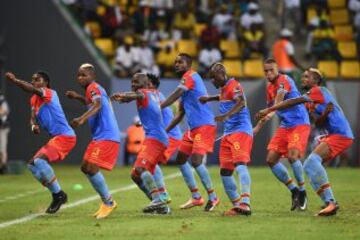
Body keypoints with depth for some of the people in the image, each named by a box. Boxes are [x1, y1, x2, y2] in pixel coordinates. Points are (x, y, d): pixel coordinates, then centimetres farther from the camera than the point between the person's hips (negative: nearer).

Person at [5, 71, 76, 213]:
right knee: (32, 165, 9)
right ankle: (57, 195, 12)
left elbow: (34, 90, -31)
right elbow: (33, 118, 16)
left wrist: (15, 81, -41)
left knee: (39, 161, -25)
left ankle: (58, 194, -14)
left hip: (65, 136, -10)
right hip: (56, 138, 10)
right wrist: (33, 126, -8)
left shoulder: (50, 94, -11)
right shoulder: (34, 100, 15)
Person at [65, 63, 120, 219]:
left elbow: (98, 106, -33)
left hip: (107, 137, -11)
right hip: (99, 136, 11)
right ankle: (106, 201, 19)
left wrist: (82, 118, -47)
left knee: (92, 168, -17)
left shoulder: (93, 87, -12)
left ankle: (108, 203, -4)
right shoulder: (93, 89, 17)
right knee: (85, 167, 13)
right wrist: (78, 98, 32)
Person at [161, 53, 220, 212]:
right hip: (193, 128, 10)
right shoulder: (186, 81, 20)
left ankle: (212, 197, -6)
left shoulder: (190, 76, -7)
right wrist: (165, 130, 20)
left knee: (196, 161, -17)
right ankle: (196, 197, 17)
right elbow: (180, 114, 23)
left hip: (204, 126, -10)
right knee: (181, 160, 11)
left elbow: (175, 96, -19)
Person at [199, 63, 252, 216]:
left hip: (241, 130, -10)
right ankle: (237, 205, 12)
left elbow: (241, 103, -29)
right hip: (228, 133, 10)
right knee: (225, 171, 6)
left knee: (240, 164, -25)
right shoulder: (223, 88, 18)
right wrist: (209, 99, 35)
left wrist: (226, 116, -43)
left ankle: (245, 204, -37)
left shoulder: (233, 85, -10)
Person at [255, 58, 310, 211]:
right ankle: (293, 190, 11)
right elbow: (270, 107, 25)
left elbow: (279, 99, -29)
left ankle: (302, 192, -6)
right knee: (271, 159, -1)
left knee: (292, 156, -25)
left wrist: (270, 113, -45)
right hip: (285, 126, 8)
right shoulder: (270, 87, 13)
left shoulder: (284, 80, -12)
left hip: (299, 124, -8)